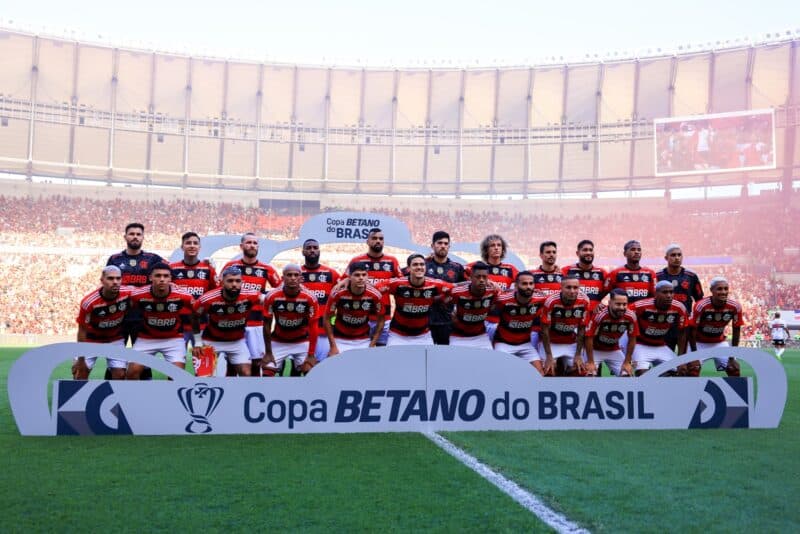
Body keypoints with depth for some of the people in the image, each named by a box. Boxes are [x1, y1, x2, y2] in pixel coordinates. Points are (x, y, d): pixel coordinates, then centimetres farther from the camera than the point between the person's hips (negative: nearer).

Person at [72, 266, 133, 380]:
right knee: (80, 372, -2)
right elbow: (82, 331, -19)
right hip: (92, 340, -2)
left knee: (120, 375, -2)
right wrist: (81, 359, -12)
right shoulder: (89, 302, -31)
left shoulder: (128, 293, -25)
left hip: (115, 339, 2)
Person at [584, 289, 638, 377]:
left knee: (627, 375, -6)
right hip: (596, 350, -3)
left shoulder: (631, 316, -21)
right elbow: (589, 338, -21)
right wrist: (590, 362, -17)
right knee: (591, 374, -18)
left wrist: (627, 362, -6)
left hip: (614, 351, 4)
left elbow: (632, 340, -7)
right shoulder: (599, 315, -31)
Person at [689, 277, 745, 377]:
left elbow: (736, 331, -7)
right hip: (700, 342, -4)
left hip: (720, 342, 4)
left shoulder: (735, 307, -18)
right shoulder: (701, 306, -29)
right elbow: (692, 330, -20)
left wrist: (732, 357, -5)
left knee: (734, 369, -1)